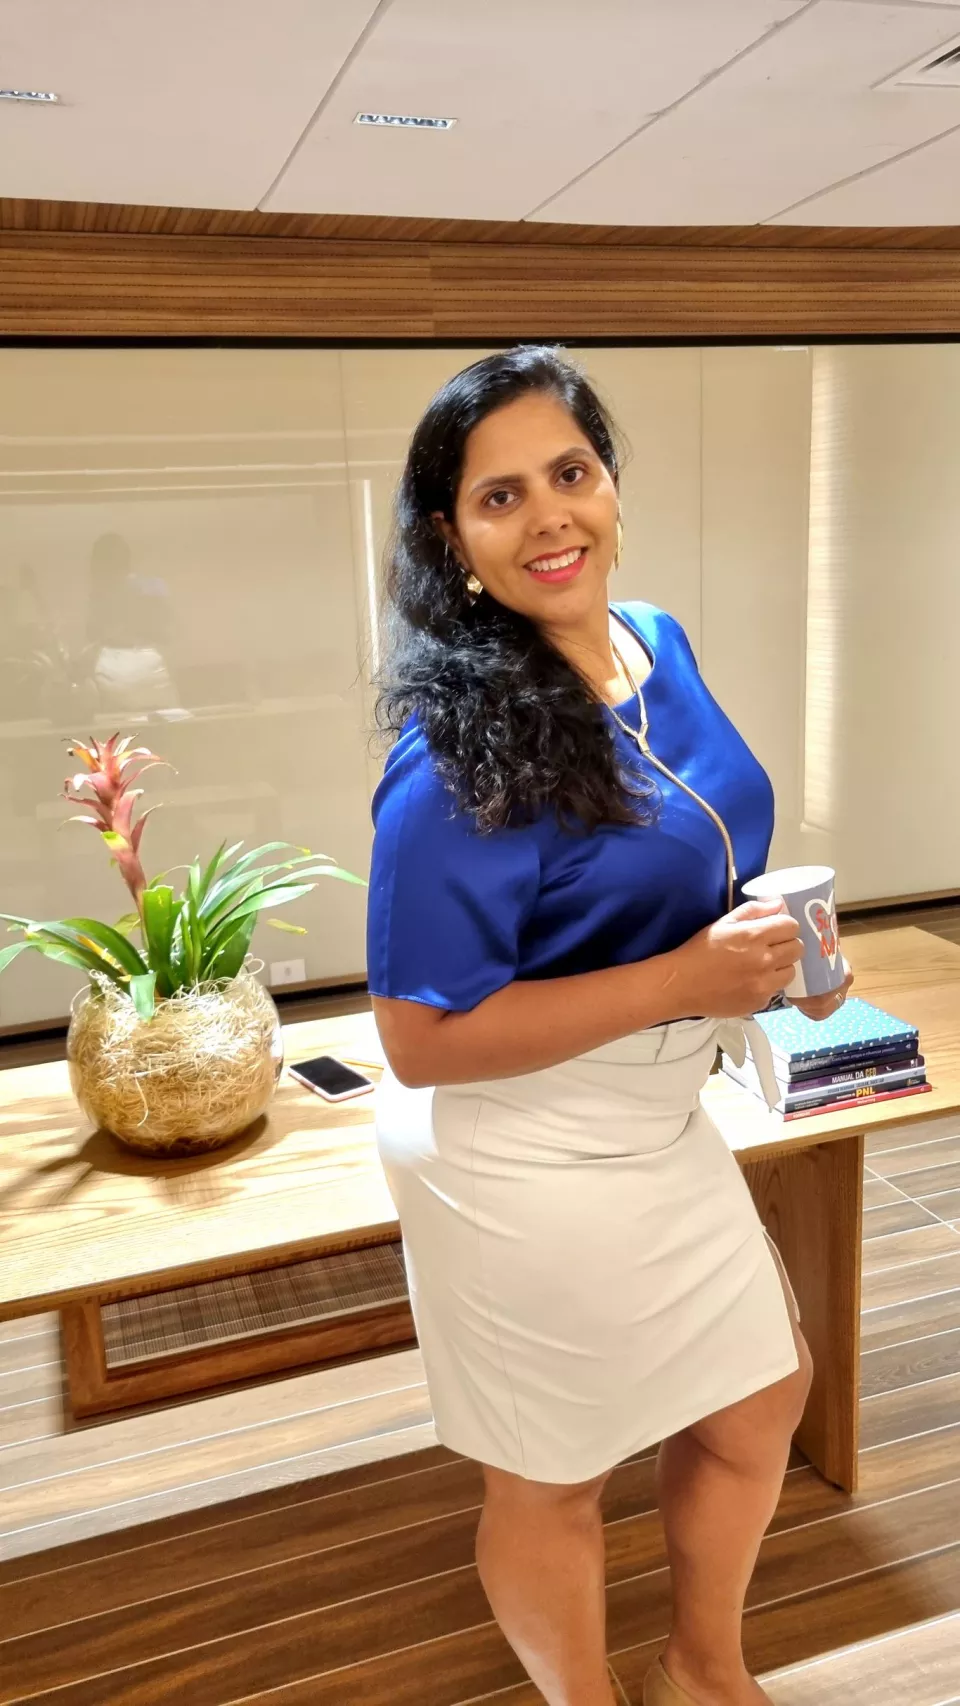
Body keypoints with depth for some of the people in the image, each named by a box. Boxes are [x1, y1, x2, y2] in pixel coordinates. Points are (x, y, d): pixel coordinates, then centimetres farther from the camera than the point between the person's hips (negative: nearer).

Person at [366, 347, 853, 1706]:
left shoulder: (658, 640, -2)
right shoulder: (460, 753, -26)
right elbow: (421, 1038, -26)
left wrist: (766, 940, -4)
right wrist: (686, 980, -26)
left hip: (656, 1121, 8)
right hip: (519, 1157, -8)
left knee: (761, 1400, 25)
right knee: (555, 1477, 17)